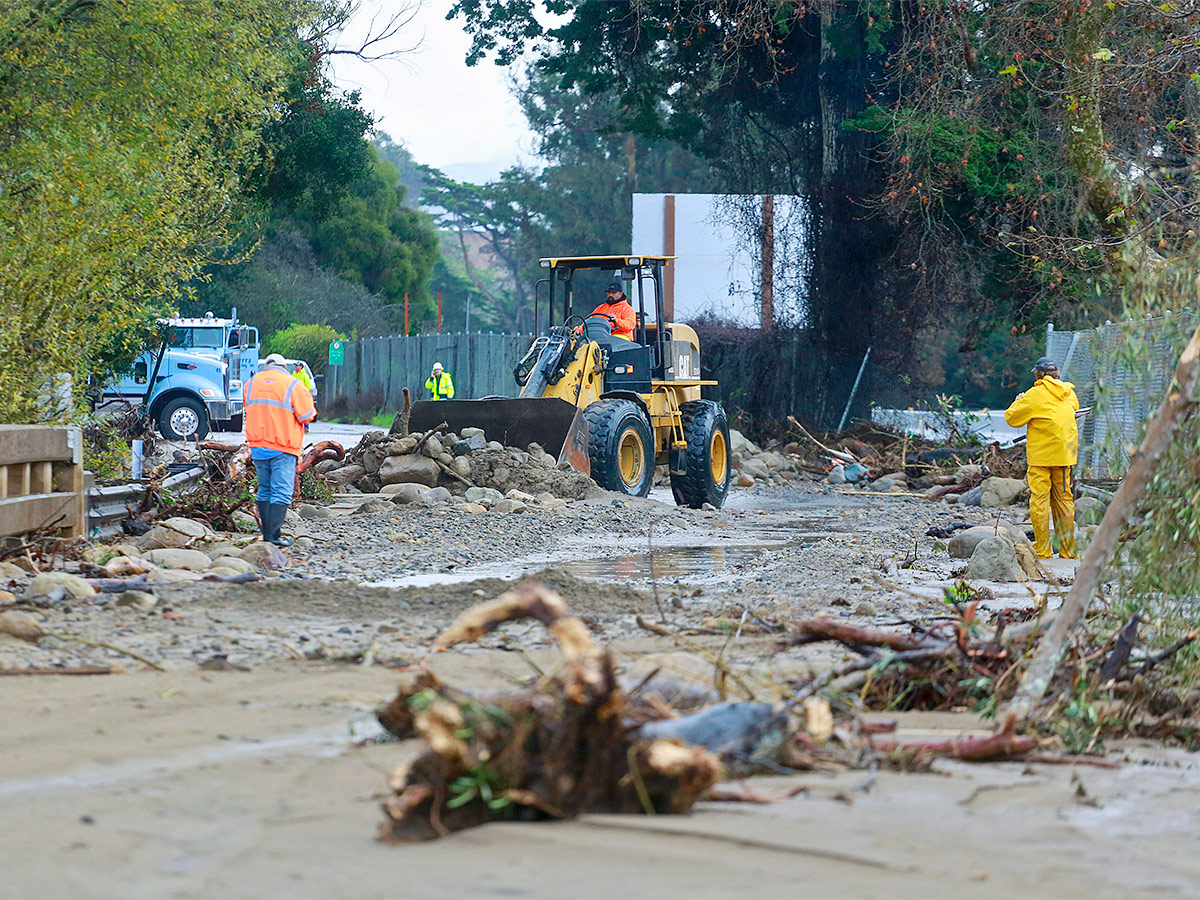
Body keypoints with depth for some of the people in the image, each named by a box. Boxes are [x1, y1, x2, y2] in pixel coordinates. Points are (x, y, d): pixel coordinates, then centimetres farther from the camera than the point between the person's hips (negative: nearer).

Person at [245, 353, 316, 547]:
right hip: (283, 448, -5)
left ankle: (266, 534, 15)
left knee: (265, 490, 15)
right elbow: (307, 416, -8)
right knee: (281, 492, -4)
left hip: (258, 447, 5)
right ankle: (274, 536, -12)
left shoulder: (252, 383, 10)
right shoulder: (293, 385, -7)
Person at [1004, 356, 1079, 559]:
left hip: (1041, 455, -6)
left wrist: (1018, 402, 14)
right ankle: (1068, 549, 12)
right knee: (1064, 498, 11)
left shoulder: (1035, 395, -11)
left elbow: (1012, 418, -6)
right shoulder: (1069, 393, 7)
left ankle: (1042, 551, -5)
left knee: (1039, 500, -2)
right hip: (1065, 454, 6)